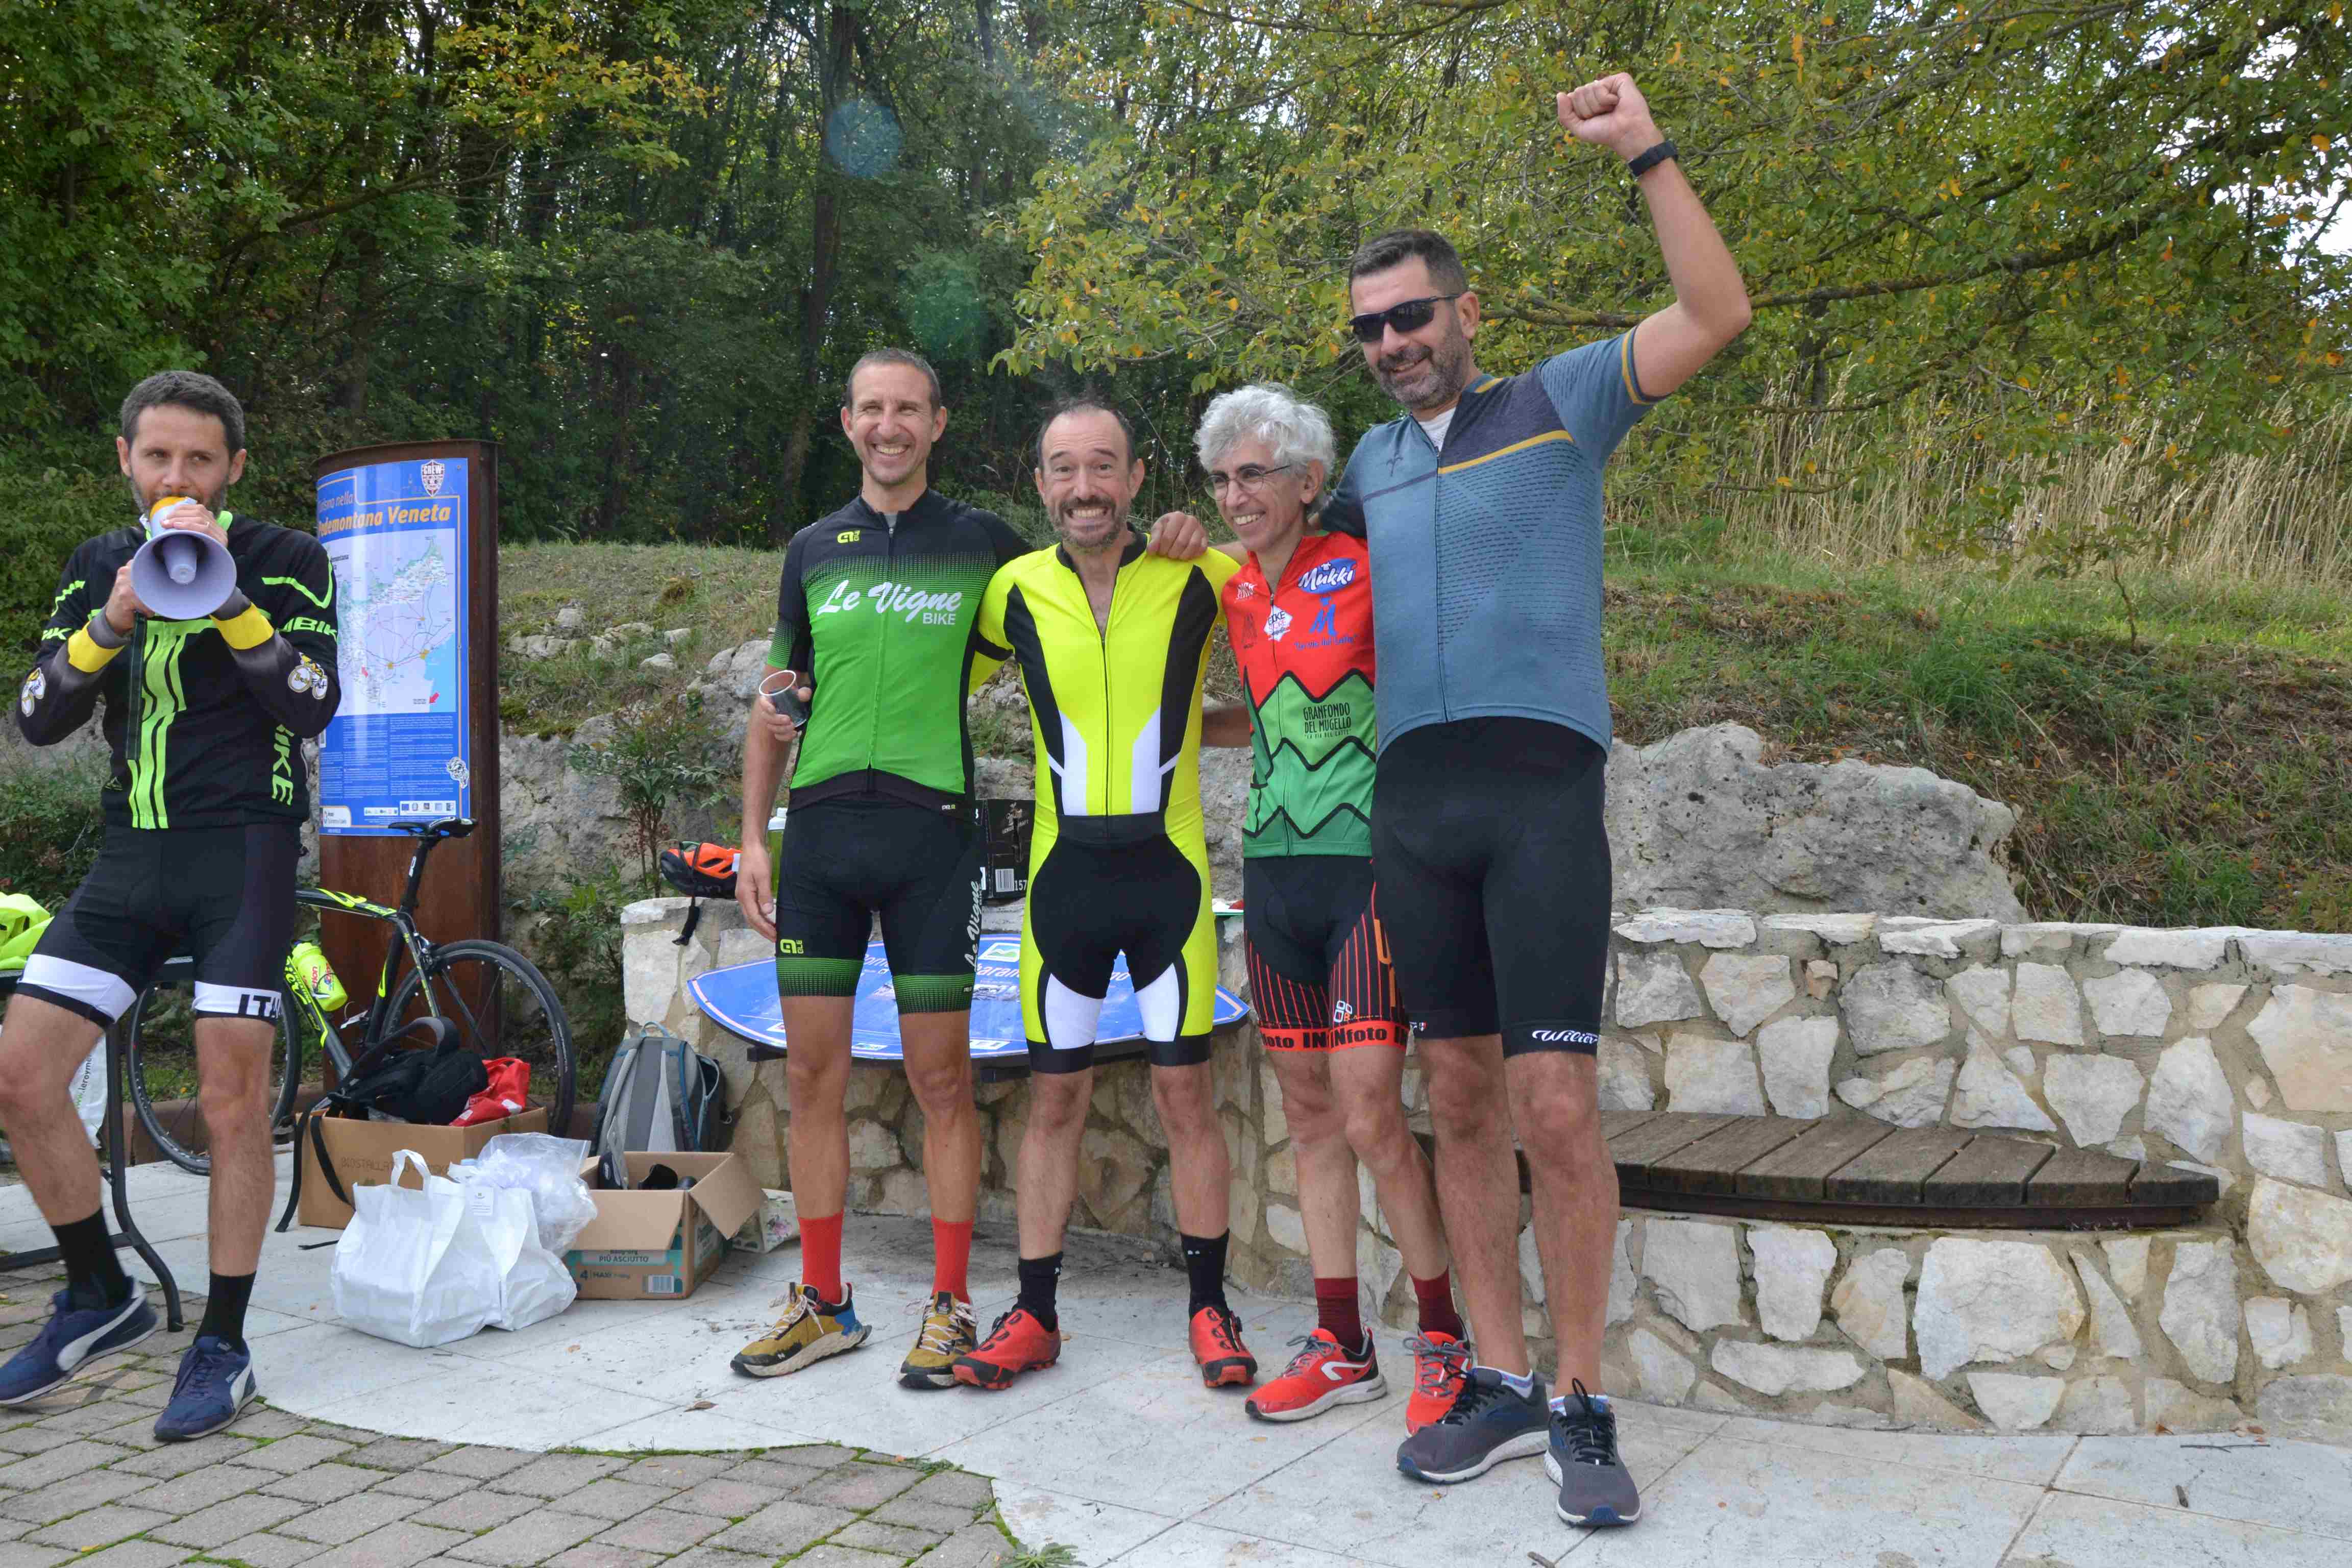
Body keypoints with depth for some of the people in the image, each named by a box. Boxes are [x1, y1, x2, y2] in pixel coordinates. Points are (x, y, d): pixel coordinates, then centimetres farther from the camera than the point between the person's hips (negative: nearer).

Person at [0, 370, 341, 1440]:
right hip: (132, 854, 5)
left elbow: (313, 705, -14)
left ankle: (222, 1345, 8)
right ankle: (102, 1298, 20)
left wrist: (225, 597, -22)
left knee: (232, 1100, -6)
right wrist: (115, 620, -12)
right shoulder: (99, 566, 13)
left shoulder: (284, 561, 0)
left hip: (243, 849, -5)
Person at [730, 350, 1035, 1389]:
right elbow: (775, 706, 17)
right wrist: (753, 838, 9)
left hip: (931, 830, -3)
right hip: (820, 830, 3)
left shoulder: (983, 545, 5)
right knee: (812, 1074, 6)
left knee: (941, 1080, 1)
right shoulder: (813, 551, 13)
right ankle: (823, 1303, 18)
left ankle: (950, 1305, 12)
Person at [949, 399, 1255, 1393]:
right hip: (1063, 872, 2)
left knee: (1185, 1094, 3)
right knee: (1054, 1097, 7)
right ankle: (1034, 1315, 17)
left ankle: (1210, 1309, 17)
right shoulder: (1016, 591, 2)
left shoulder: (1201, 577, -3)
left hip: (1171, 867, -2)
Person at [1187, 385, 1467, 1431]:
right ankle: (1342, 1345, 19)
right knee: (1310, 1115, 9)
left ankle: (1445, 1339, 9)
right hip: (1274, 866, 6)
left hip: (1368, 865, -6)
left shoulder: (1365, 569, -8)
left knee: (1369, 1116, -9)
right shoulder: (1235, 595, 11)